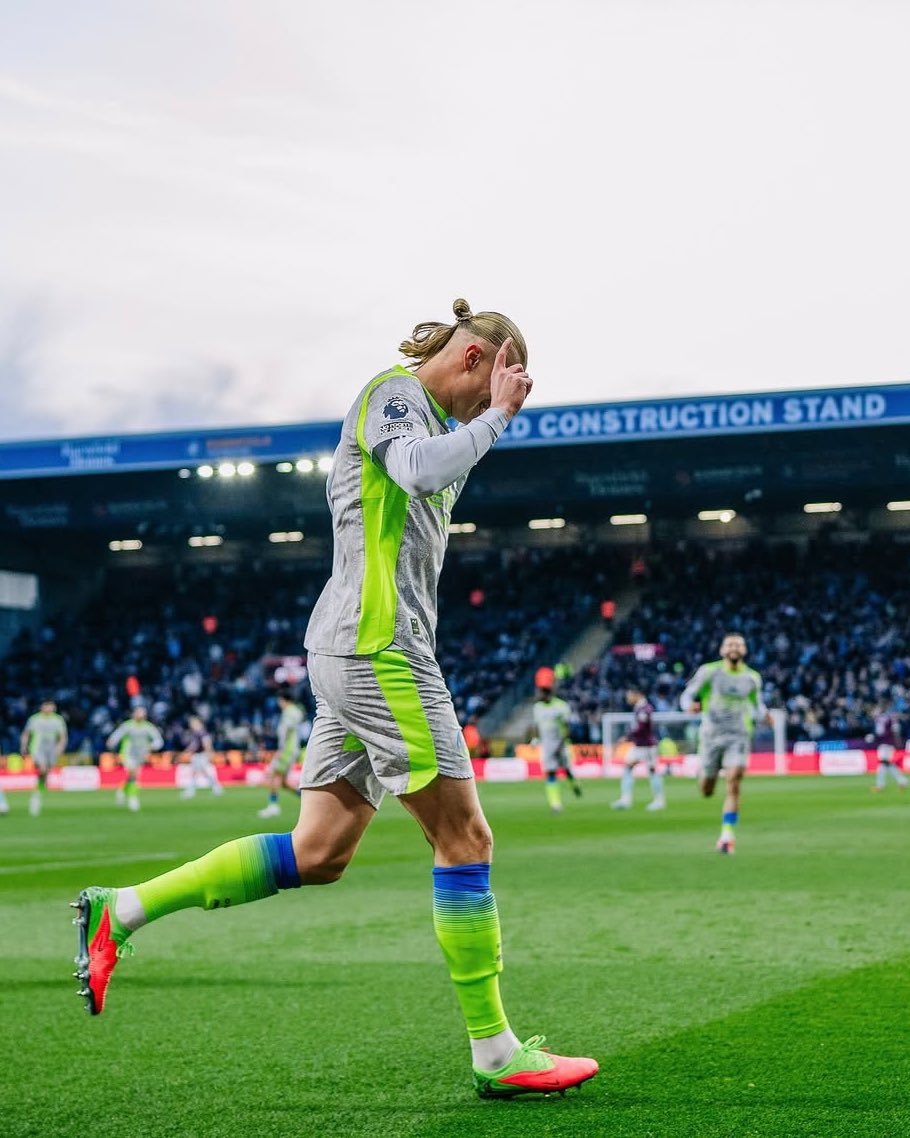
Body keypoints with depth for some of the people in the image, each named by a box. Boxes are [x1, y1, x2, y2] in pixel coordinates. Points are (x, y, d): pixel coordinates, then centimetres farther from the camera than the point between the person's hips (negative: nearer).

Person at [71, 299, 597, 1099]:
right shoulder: (392, 391, -7)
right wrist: (495, 414, -14)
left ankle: (120, 911, 11)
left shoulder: (428, 414, 24)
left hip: (368, 655, 10)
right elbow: (422, 468, -26)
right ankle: (497, 1054, -2)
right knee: (464, 836, -7)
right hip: (375, 647, -10)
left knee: (319, 853, 6)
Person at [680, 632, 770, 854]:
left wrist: (764, 714, 2)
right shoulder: (709, 671, -1)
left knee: (733, 785, -17)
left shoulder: (752, 677, 7)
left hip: (739, 736, 0)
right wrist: (690, 705, -21)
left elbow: (756, 703, 24)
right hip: (712, 735, 0)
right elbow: (686, 696, 3)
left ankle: (727, 835, -15)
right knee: (706, 791, 6)